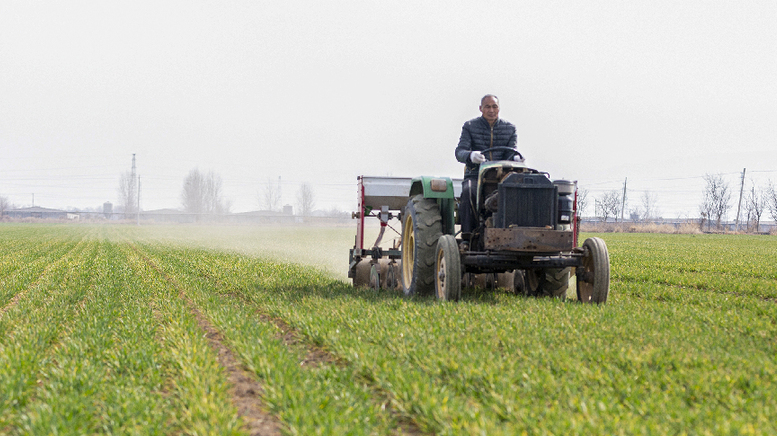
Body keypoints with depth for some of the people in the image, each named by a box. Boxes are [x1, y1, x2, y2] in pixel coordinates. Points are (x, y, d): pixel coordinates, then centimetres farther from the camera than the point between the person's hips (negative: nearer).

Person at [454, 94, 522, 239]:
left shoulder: (510, 128, 11)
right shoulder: (470, 126, 5)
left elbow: (512, 151, 3)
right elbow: (459, 152, -6)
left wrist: (516, 158, -24)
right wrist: (470, 156, -31)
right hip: (475, 174, -2)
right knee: (468, 192, -36)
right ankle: (467, 236, -37)